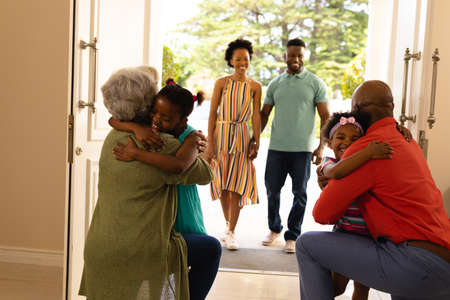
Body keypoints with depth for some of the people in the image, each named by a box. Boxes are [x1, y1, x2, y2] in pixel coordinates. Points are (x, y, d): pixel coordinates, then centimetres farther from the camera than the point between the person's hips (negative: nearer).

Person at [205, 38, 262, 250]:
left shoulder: (255, 86, 3)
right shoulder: (222, 83, 1)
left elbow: (256, 115, 3)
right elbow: (213, 113, -1)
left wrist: (256, 142, -4)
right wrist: (209, 143, -6)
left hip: (242, 137, 0)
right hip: (221, 134, 0)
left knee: (238, 184, -3)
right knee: (223, 183, 7)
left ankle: (231, 232, 3)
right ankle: (228, 223, 27)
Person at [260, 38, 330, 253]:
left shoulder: (316, 83, 2)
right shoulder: (275, 84, 11)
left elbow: (326, 117, 0)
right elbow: (264, 114, 14)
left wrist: (321, 147, -9)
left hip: (302, 148, -2)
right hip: (276, 147, 3)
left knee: (299, 193, 3)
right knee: (272, 190, 8)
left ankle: (292, 236, 17)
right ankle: (274, 229, 29)